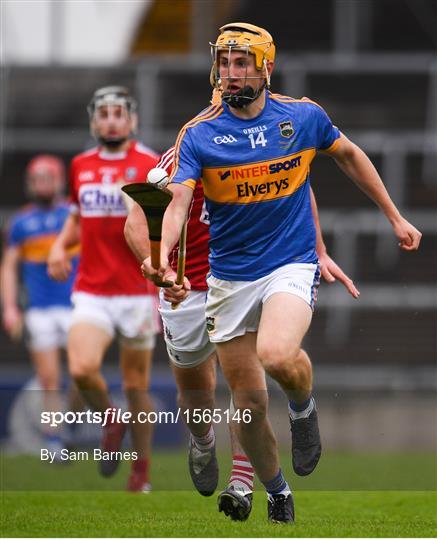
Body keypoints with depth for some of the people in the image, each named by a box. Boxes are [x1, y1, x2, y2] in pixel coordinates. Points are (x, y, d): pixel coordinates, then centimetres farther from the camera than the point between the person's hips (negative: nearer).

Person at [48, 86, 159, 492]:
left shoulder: (151, 166, -3)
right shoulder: (81, 166, 10)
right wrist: (60, 245, 6)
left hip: (137, 293, -2)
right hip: (91, 293, 2)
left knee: (136, 386, 4)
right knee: (82, 369, -20)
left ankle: (141, 473, 20)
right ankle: (111, 423, 11)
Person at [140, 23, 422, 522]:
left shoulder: (303, 116, -2)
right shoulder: (198, 135, -5)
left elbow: (349, 156, 15)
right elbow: (179, 201, -16)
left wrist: (394, 218, 18)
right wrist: (163, 255, -36)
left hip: (291, 266, -2)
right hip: (229, 279, 2)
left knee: (277, 355, -31)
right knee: (249, 403, 4)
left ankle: (304, 408, 3)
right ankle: (276, 493, 28)